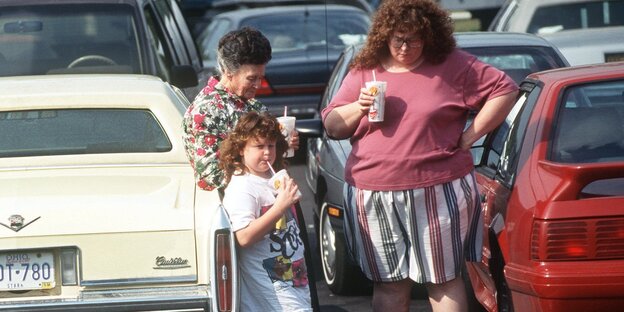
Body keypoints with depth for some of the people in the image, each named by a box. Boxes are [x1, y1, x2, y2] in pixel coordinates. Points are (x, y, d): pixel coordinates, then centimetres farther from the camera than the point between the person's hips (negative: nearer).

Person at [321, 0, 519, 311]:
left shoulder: (452, 66, -1)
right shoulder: (363, 71, 9)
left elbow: (505, 90, -1)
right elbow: (332, 126, 11)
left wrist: (470, 136, -5)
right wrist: (359, 108, -9)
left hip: (437, 192, -3)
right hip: (374, 197, 3)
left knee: (442, 280, 4)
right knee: (389, 285, 9)